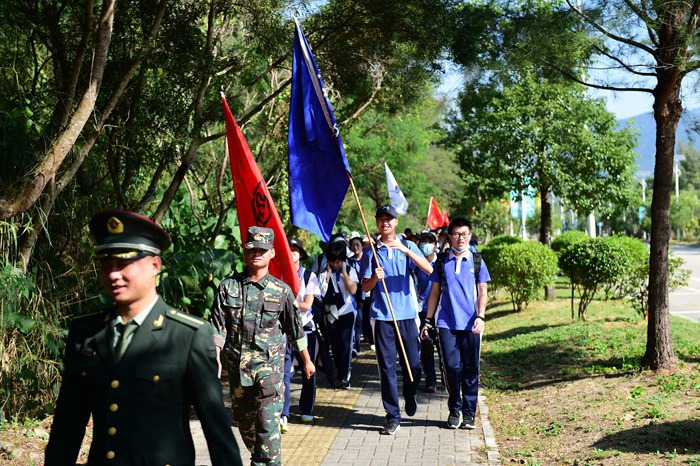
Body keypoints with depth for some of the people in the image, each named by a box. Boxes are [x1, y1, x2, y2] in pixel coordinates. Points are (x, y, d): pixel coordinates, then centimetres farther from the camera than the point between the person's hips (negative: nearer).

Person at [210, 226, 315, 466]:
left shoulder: (281, 290, 0)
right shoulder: (228, 286, 1)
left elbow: (295, 328, 10)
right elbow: (217, 327, -1)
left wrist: (306, 360, 17)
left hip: (270, 365, -2)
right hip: (237, 365, 3)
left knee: (268, 423, -14)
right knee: (243, 421, 16)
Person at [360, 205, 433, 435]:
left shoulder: (407, 246, 6)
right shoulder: (371, 251, 6)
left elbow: (428, 269, -9)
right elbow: (365, 287, 5)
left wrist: (405, 250, -21)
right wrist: (375, 277, -17)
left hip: (407, 314, 0)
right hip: (382, 316, 0)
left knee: (413, 364, 4)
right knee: (387, 367, 0)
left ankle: (410, 397, 35)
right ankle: (393, 417, 8)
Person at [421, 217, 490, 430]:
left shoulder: (477, 262, 6)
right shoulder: (441, 262, 7)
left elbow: (482, 293, 5)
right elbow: (435, 293, 11)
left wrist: (480, 317, -10)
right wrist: (428, 320, 8)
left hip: (470, 324, 0)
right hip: (446, 323, 0)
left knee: (471, 369, 4)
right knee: (452, 367, -4)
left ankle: (469, 413, 15)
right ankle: (455, 410, 13)